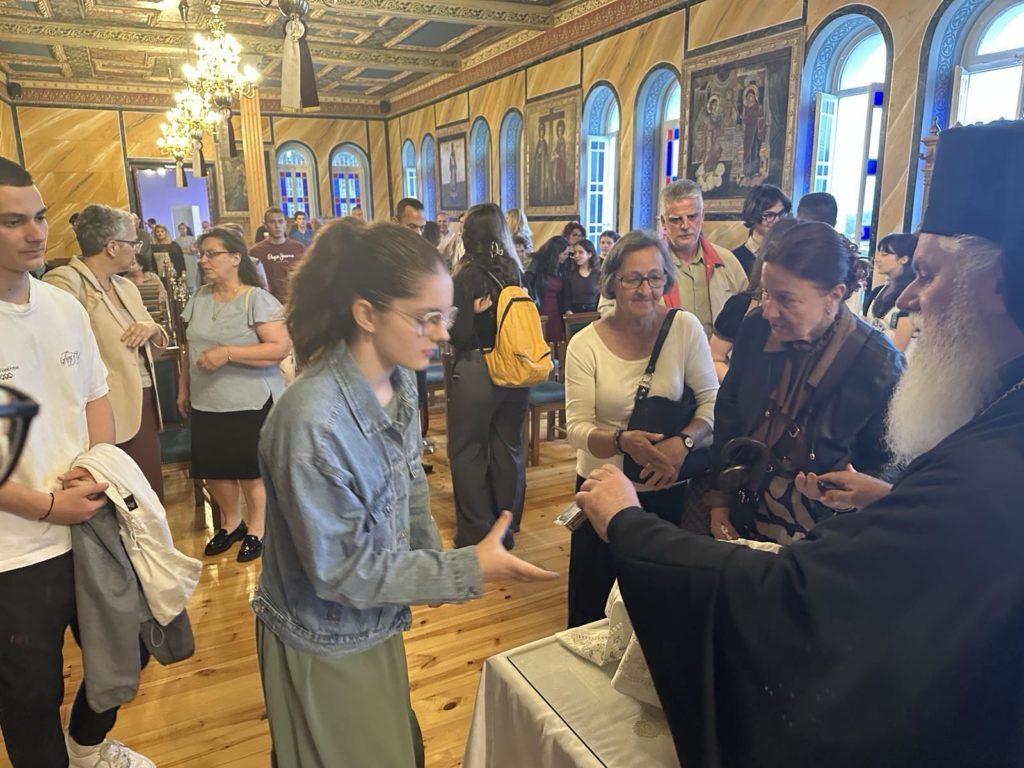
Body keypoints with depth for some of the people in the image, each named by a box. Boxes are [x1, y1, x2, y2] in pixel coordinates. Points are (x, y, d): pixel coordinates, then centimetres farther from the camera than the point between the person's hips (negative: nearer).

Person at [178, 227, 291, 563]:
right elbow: (192, 349, 16)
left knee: (251, 470, 7)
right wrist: (183, 389, 15)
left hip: (251, 404, -6)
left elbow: (281, 348, -21)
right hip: (206, 403, 6)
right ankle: (231, 523, 36)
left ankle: (256, 529, 28)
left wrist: (228, 353, -24)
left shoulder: (257, 299, -12)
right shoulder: (200, 298, 7)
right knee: (212, 469, 12)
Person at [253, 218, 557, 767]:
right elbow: (340, 569, -26)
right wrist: (469, 570, -24)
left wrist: (432, 558, -3)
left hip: (374, 624, 6)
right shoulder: (312, 421, -33)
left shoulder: (399, 381, -9)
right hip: (322, 643, -6)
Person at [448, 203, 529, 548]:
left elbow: (460, 333, -14)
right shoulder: (514, 269, 3)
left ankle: (476, 533, 14)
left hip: (476, 370, -6)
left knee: (468, 452, 7)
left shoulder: (467, 274, -13)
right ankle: (506, 528, 26)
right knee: (508, 448, 14)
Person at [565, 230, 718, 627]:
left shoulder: (685, 328, -4)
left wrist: (682, 443, -23)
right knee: (593, 608, 12)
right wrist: (622, 441, -28)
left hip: (669, 490, 1)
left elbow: (712, 402, -5)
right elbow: (577, 428, -9)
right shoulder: (585, 344, -6)